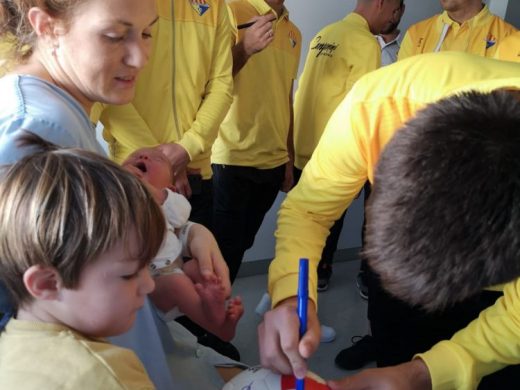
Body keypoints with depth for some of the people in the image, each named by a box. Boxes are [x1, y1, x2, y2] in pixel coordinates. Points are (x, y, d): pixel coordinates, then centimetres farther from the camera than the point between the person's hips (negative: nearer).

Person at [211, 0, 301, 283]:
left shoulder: (294, 34, 14)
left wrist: (289, 158, 15)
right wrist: (245, 48, -27)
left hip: (274, 160, 6)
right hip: (232, 158, -6)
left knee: (241, 245, 14)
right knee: (225, 249, -2)